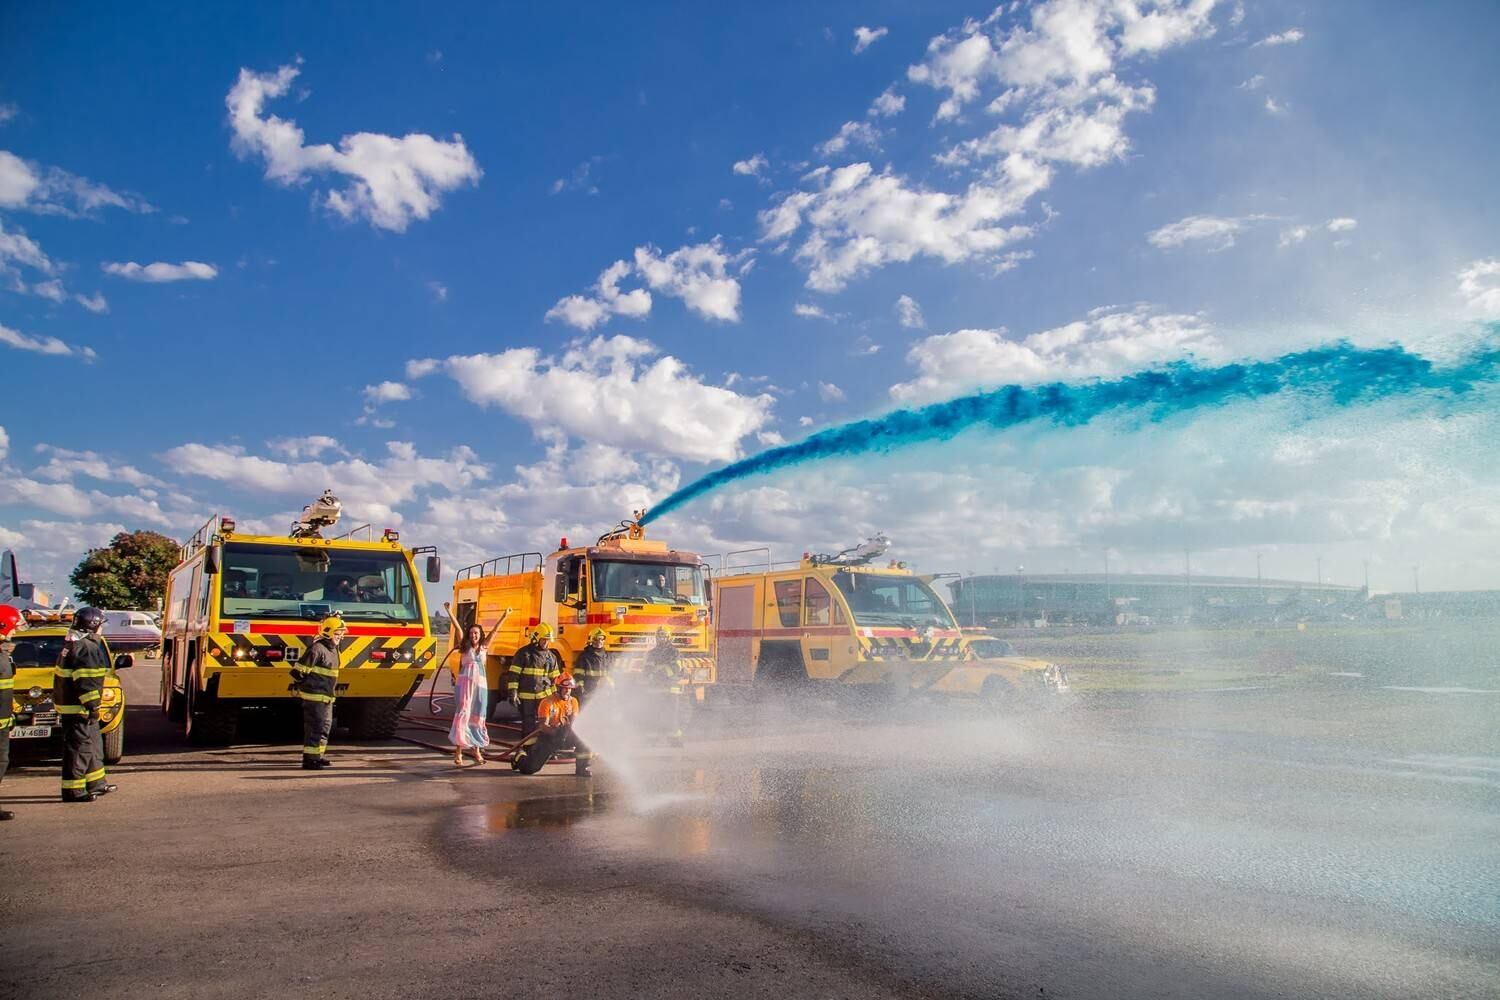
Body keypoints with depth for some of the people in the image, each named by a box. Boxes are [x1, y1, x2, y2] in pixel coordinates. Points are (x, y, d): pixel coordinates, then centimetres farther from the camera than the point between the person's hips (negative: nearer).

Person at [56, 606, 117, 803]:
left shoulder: (75, 643, 15)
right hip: (77, 707, -11)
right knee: (79, 746, -6)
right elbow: (85, 681, -23)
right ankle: (73, 790, -2)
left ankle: (96, 783, 26)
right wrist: (92, 705, -21)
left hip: (70, 703, 11)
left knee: (93, 744, 18)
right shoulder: (86, 647, -18)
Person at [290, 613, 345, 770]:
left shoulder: (333, 649, 14)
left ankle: (318, 755, 28)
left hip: (327, 696, 10)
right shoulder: (317, 648, -17)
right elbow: (299, 670, -17)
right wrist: (298, 686, -7)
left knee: (326, 726, 16)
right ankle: (309, 759, -5)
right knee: (316, 727, -9)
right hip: (315, 696, -10)